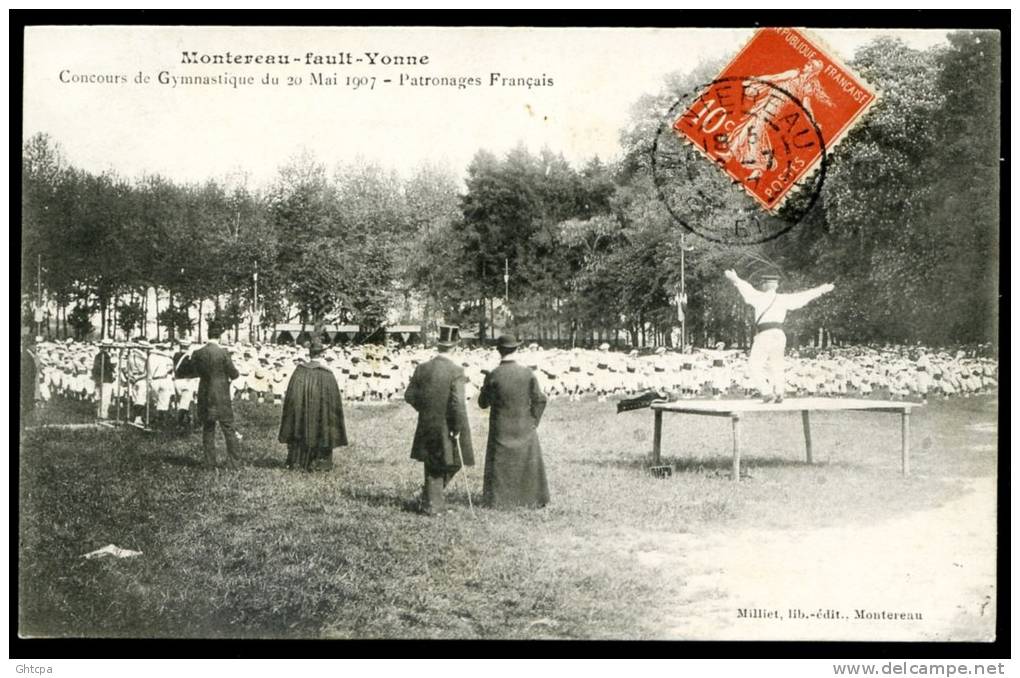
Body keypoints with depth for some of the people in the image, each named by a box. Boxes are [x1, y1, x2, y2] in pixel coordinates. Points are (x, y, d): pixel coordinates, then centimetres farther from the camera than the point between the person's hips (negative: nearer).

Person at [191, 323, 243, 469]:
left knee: (208, 429, 12)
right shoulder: (223, 353, -14)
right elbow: (234, 374, -9)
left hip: (204, 395, 3)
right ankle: (234, 462, 5)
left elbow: (196, 371, 7)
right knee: (229, 429, 5)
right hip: (222, 396, -3)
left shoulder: (198, 354, -3)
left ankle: (210, 462, 14)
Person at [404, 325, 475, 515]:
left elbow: (409, 395, 4)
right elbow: (458, 403, -19)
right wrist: (458, 428, -11)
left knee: (432, 466, 14)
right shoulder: (456, 371, -15)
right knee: (451, 462, 13)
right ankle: (431, 498, 15)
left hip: (427, 426, 5)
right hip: (448, 427, -5)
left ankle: (432, 503, 17)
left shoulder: (422, 368, 0)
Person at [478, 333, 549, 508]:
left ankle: (499, 500, 13)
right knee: (529, 461, 14)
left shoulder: (493, 376, -14)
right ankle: (534, 497, 20)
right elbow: (539, 400, -6)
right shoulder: (527, 373, -9)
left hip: (501, 430, -1)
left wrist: (485, 387, 14)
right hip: (525, 429, 1)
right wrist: (534, 422, 5)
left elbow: (483, 403, -3)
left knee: (501, 463, 10)